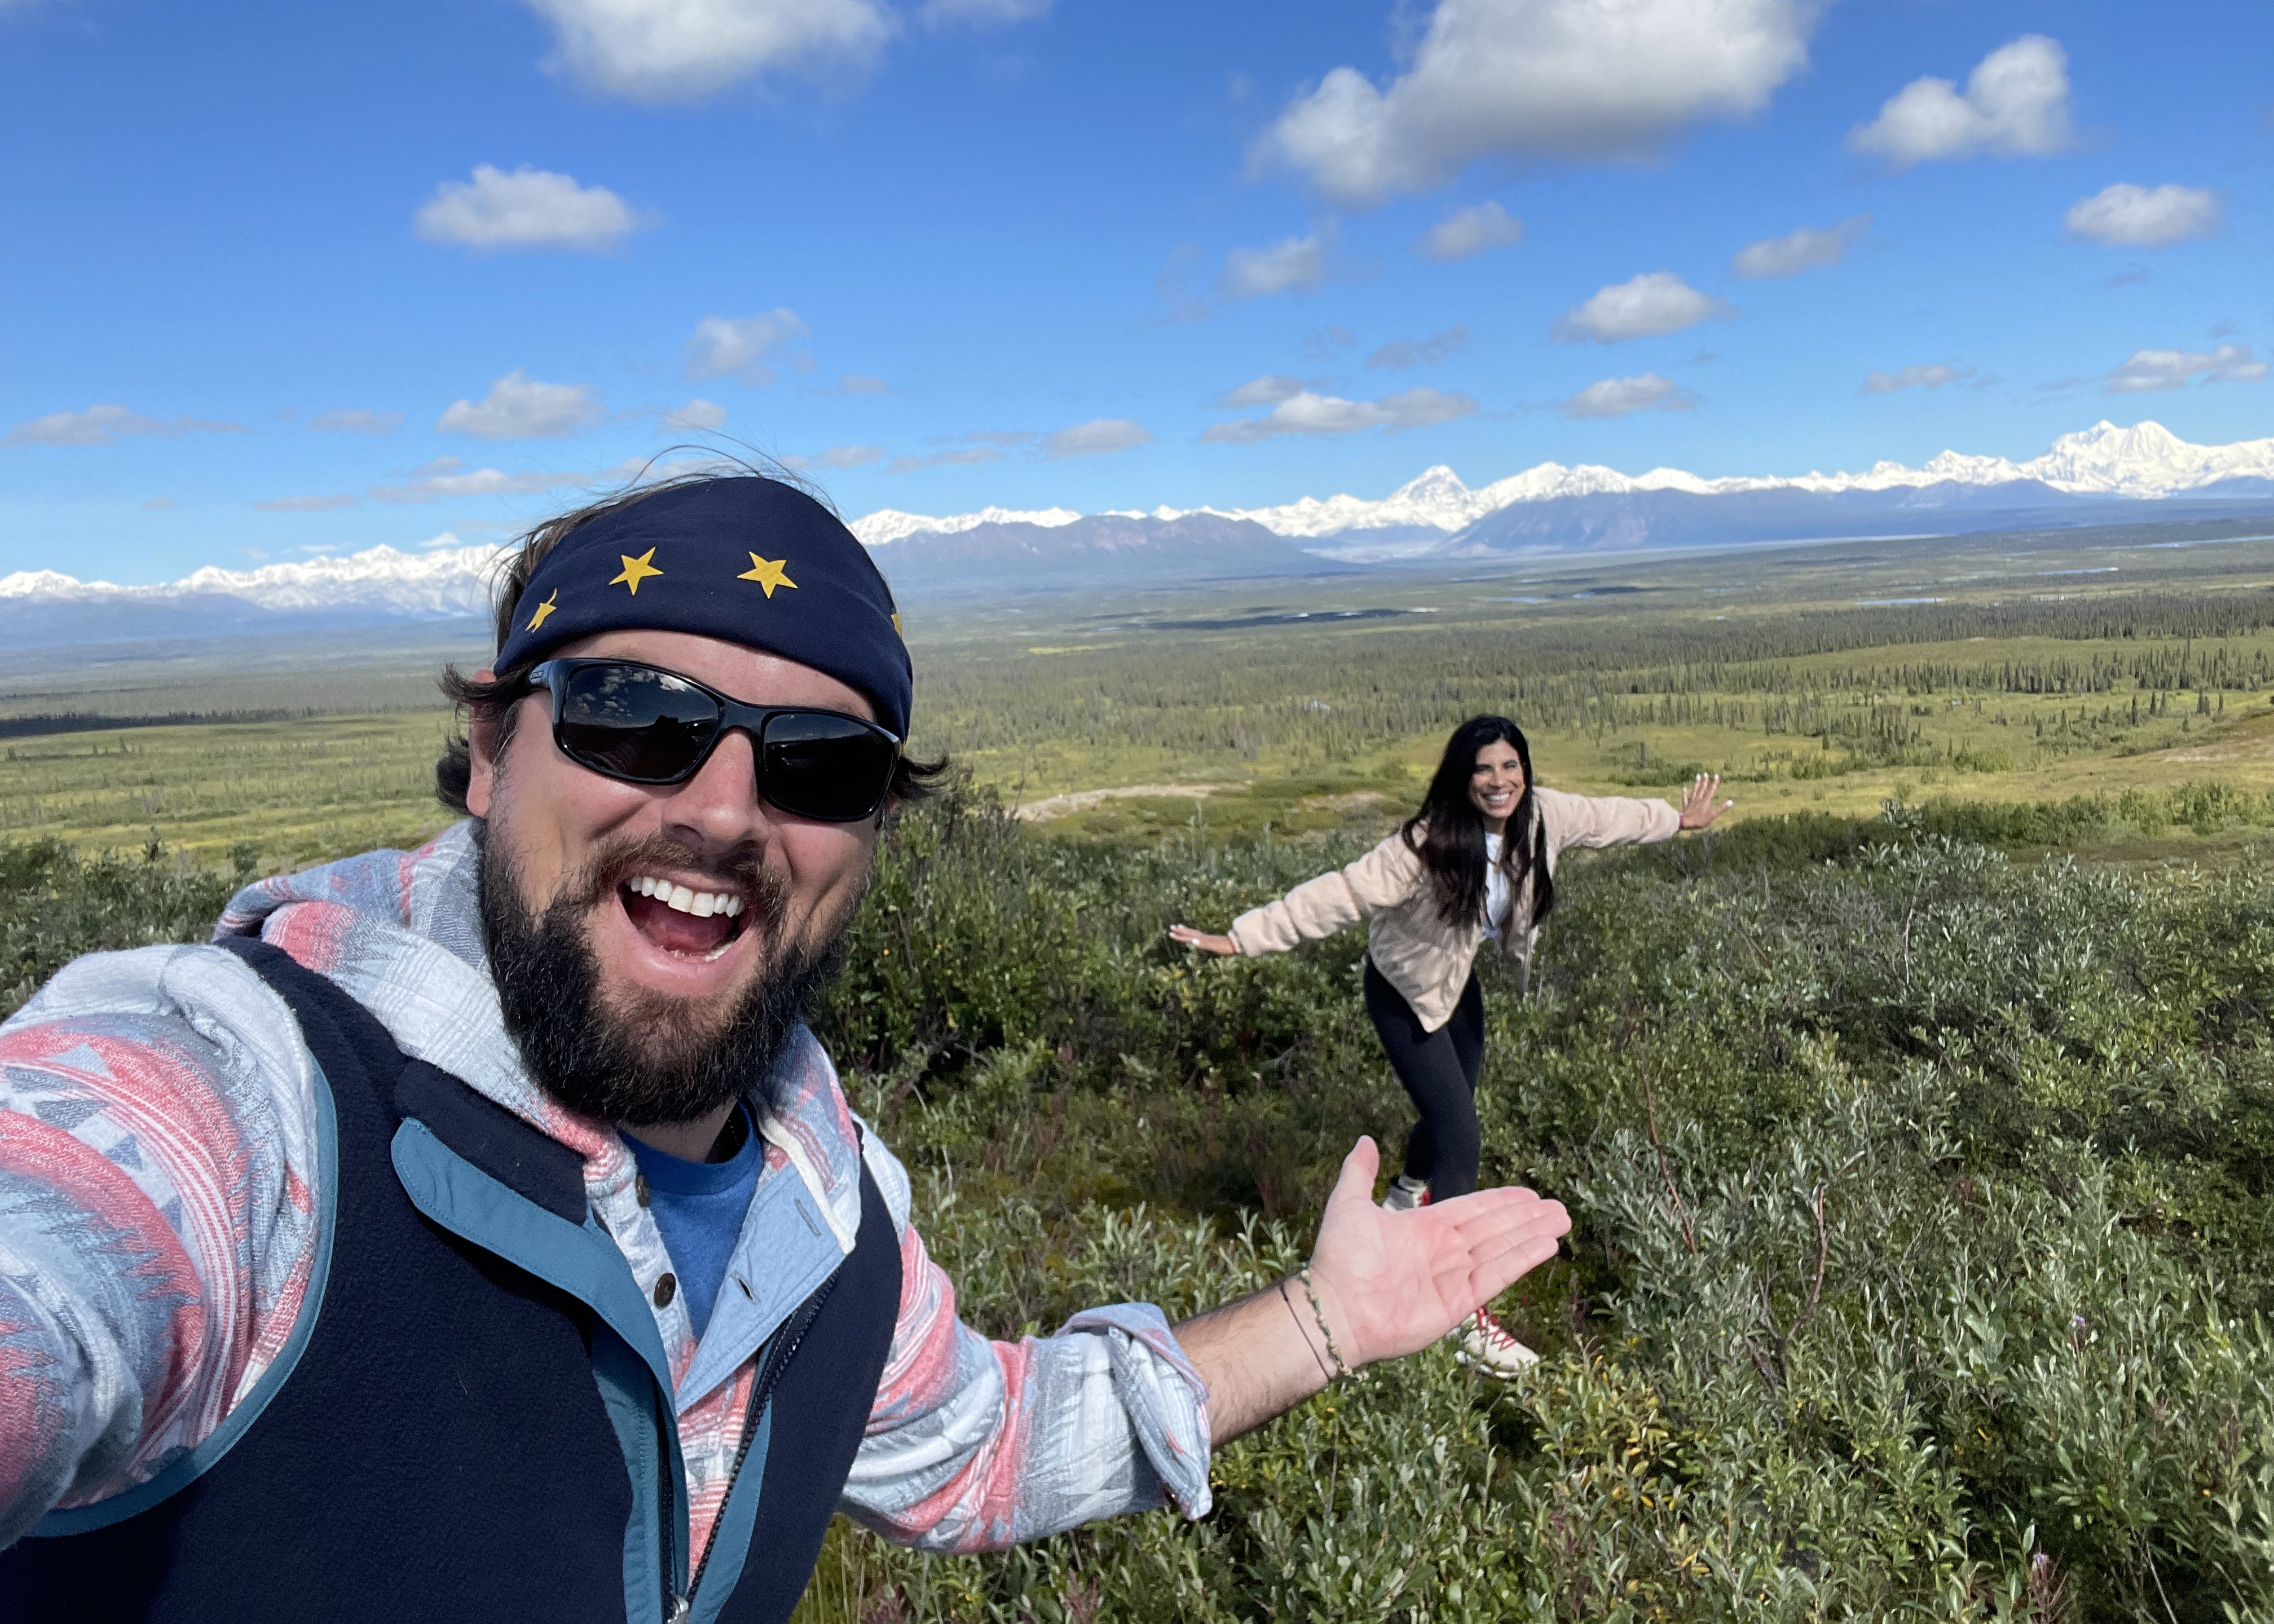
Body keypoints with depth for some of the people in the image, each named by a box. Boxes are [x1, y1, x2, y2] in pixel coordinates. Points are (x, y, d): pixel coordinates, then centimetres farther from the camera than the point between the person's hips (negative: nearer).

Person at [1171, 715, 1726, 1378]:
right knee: (1461, 1140, -12)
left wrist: (1678, 820, 21)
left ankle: (1406, 1199, 58)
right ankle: (1466, 1315, -2)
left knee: (1449, 1111, 25)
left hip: (1459, 980, 7)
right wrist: (1241, 937, -41)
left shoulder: (1543, 816, -17)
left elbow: (1607, 816, 3)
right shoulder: (1426, 846, -34)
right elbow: (1338, 896, -36)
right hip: (1407, 990, -7)